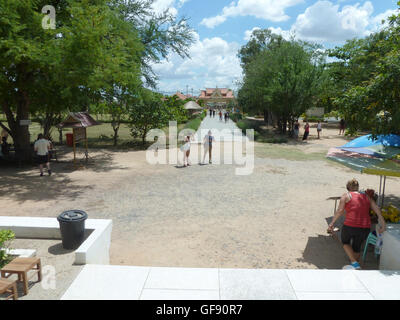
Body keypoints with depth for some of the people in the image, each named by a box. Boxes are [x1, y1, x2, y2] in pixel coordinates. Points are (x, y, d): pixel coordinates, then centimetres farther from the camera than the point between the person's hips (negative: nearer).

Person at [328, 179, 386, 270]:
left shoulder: (346, 196, 5)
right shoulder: (366, 197, 17)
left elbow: (340, 211, -8)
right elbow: (377, 209, 5)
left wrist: (332, 223, -6)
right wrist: (383, 224, 3)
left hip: (350, 225, -4)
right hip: (365, 227, 4)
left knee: (345, 242, 24)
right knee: (357, 247, 25)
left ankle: (354, 263, 8)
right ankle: (356, 267, 35)